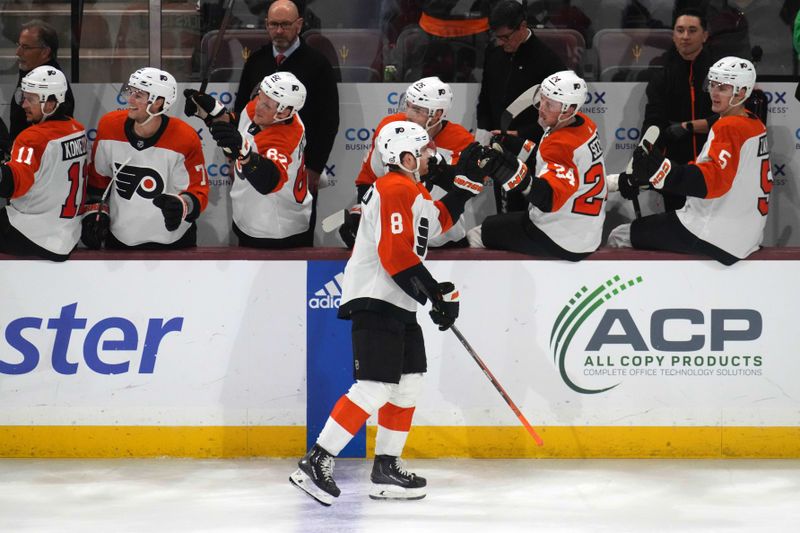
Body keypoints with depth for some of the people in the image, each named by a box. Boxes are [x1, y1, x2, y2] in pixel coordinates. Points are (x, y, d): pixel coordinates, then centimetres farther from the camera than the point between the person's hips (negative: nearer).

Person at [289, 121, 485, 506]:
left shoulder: (413, 191, 17)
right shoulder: (395, 189, -15)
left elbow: (438, 221, 31)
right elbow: (396, 254, -23)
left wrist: (467, 179, 24)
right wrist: (438, 294, -22)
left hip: (399, 305, 11)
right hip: (374, 302, -11)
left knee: (410, 383, 11)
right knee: (375, 388, -16)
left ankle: (386, 469, 17)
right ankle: (315, 463, -16)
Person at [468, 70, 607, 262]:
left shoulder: (562, 144, -27)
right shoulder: (584, 124, 1)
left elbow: (548, 199, -38)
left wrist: (515, 171, -50)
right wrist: (513, 145, 5)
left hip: (560, 244, -10)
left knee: (476, 237, 0)